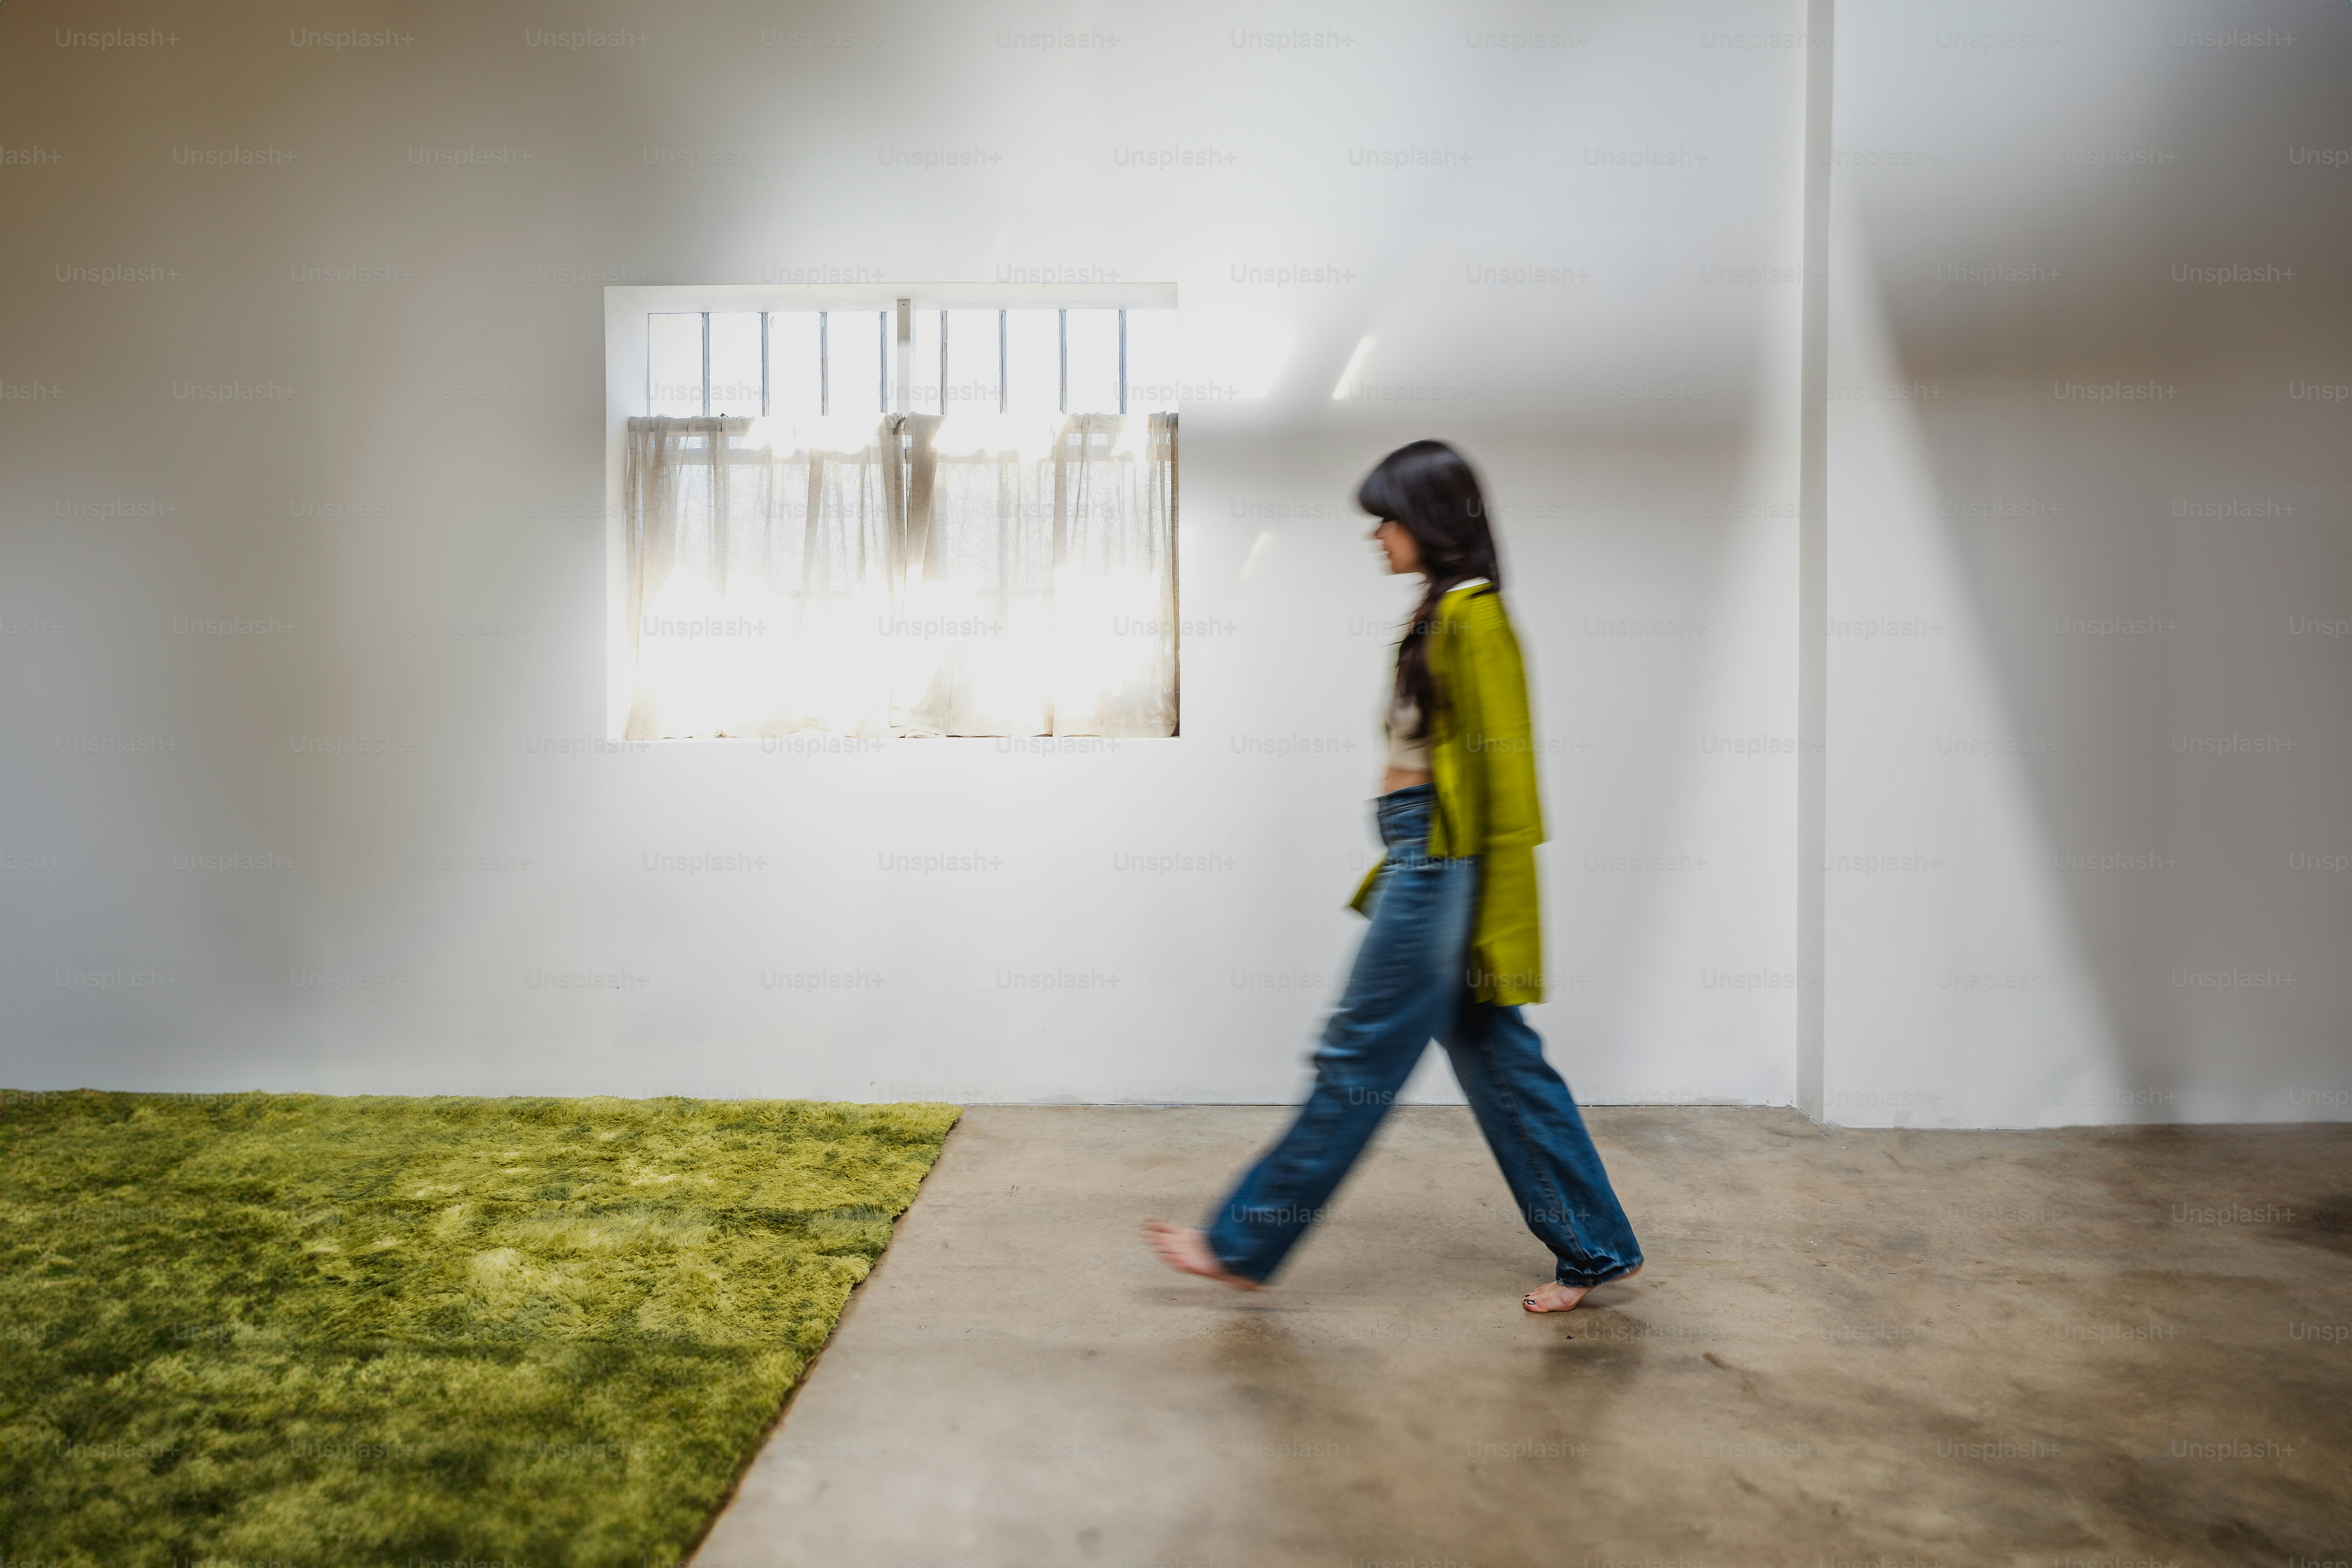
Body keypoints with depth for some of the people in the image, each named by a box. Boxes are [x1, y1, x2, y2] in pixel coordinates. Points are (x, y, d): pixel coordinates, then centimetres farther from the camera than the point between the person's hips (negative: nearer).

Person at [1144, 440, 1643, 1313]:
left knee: (1359, 1060, 1)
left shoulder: (1471, 616, -13)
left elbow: (1499, 768, -18)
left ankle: (1243, 1246, 14)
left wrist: (1496, 916, -18)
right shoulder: (1443, 613, 16)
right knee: (1497, 1058, 14)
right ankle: (1596, 1251, 26)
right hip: (1426, 858, 10)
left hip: (1441, 865, -10)